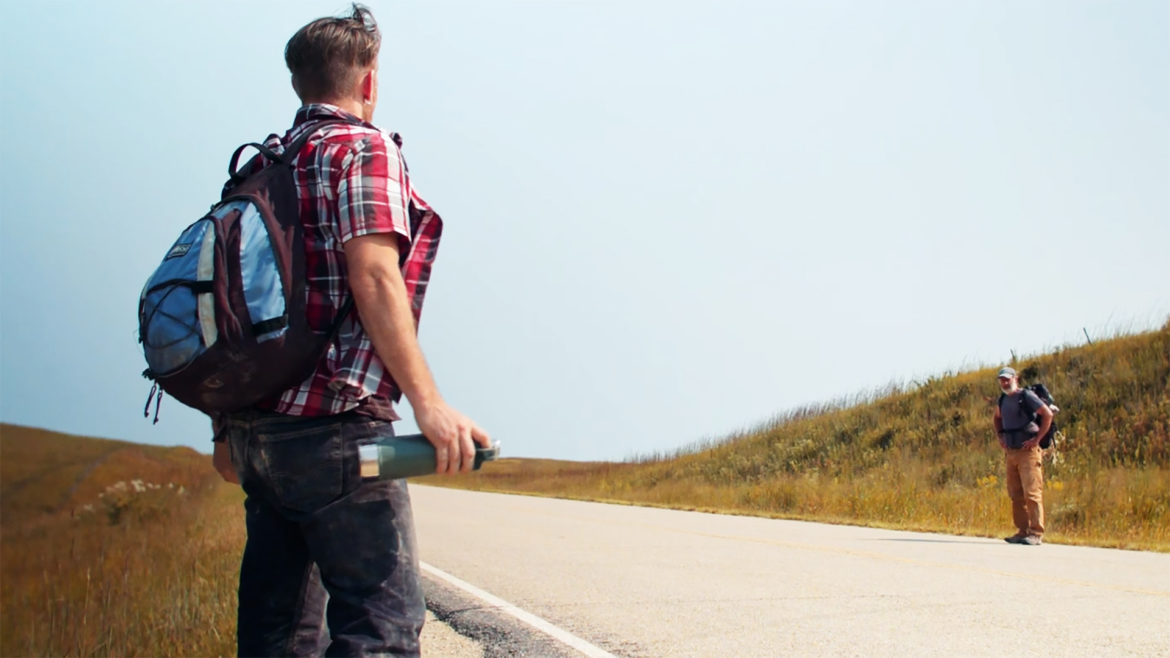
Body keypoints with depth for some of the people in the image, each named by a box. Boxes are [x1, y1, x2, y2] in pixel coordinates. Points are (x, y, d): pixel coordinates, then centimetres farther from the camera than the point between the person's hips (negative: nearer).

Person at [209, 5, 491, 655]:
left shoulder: (263, 167, 19)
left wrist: (229, 429, 24)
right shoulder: (365, 148, -3)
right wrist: (428, 401, -20)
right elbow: (372, 275, -16)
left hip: (256, 428, 8)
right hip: (332, 426, -8)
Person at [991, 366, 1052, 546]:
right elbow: (997, 418, 34)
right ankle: (1022, 531, 11)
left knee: (1032, 493, -10)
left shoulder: (1027, 396, -8)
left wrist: (1037, 438, -13)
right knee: (1016, 494, 6)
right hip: (1010, 452, 7)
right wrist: (1000, 437, 19)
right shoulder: (1003, 400, 15)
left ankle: (1035, 533, -11)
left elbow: (1048, 414, -13)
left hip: (1027, 452, -7)